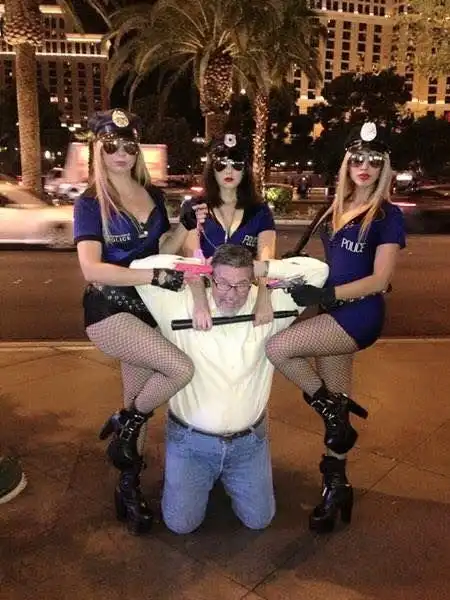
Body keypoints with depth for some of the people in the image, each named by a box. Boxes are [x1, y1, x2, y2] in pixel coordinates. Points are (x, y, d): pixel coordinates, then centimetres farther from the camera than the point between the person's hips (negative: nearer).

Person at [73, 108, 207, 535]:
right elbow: (92, 269, -21)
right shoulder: (90, 203, -9)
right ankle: (123, 429, 3)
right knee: (181, 368, -23)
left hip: (146, 308, 6)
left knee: (140, 406, 13)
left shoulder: (154, 196, 7)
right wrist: (155, 276, -27)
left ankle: (128, 487, 32)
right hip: (108, 311, -6)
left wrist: (186, 226, -5)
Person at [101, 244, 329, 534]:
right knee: (180, 523, 2)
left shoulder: (267, 307, -9)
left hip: (249, 441, 2)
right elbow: (140, 268, -17)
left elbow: (317, 270, -11)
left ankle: (224, 476, 38)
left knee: (259, 519, 10)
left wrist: (262, 268, -13)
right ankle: (207, 477, 32)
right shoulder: (183, 306, -13)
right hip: (190, 439, -1)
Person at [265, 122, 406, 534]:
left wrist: (324, 294, -24)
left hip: (359, 315, -7)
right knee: (333, 408, 12)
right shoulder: (338, 209, 13)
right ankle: (336, 487, 27)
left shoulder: (388, 216, -7)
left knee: (278, 348, -23)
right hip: (334, 313, 7)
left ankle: (335, 412, -3)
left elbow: (379, 280, -15)